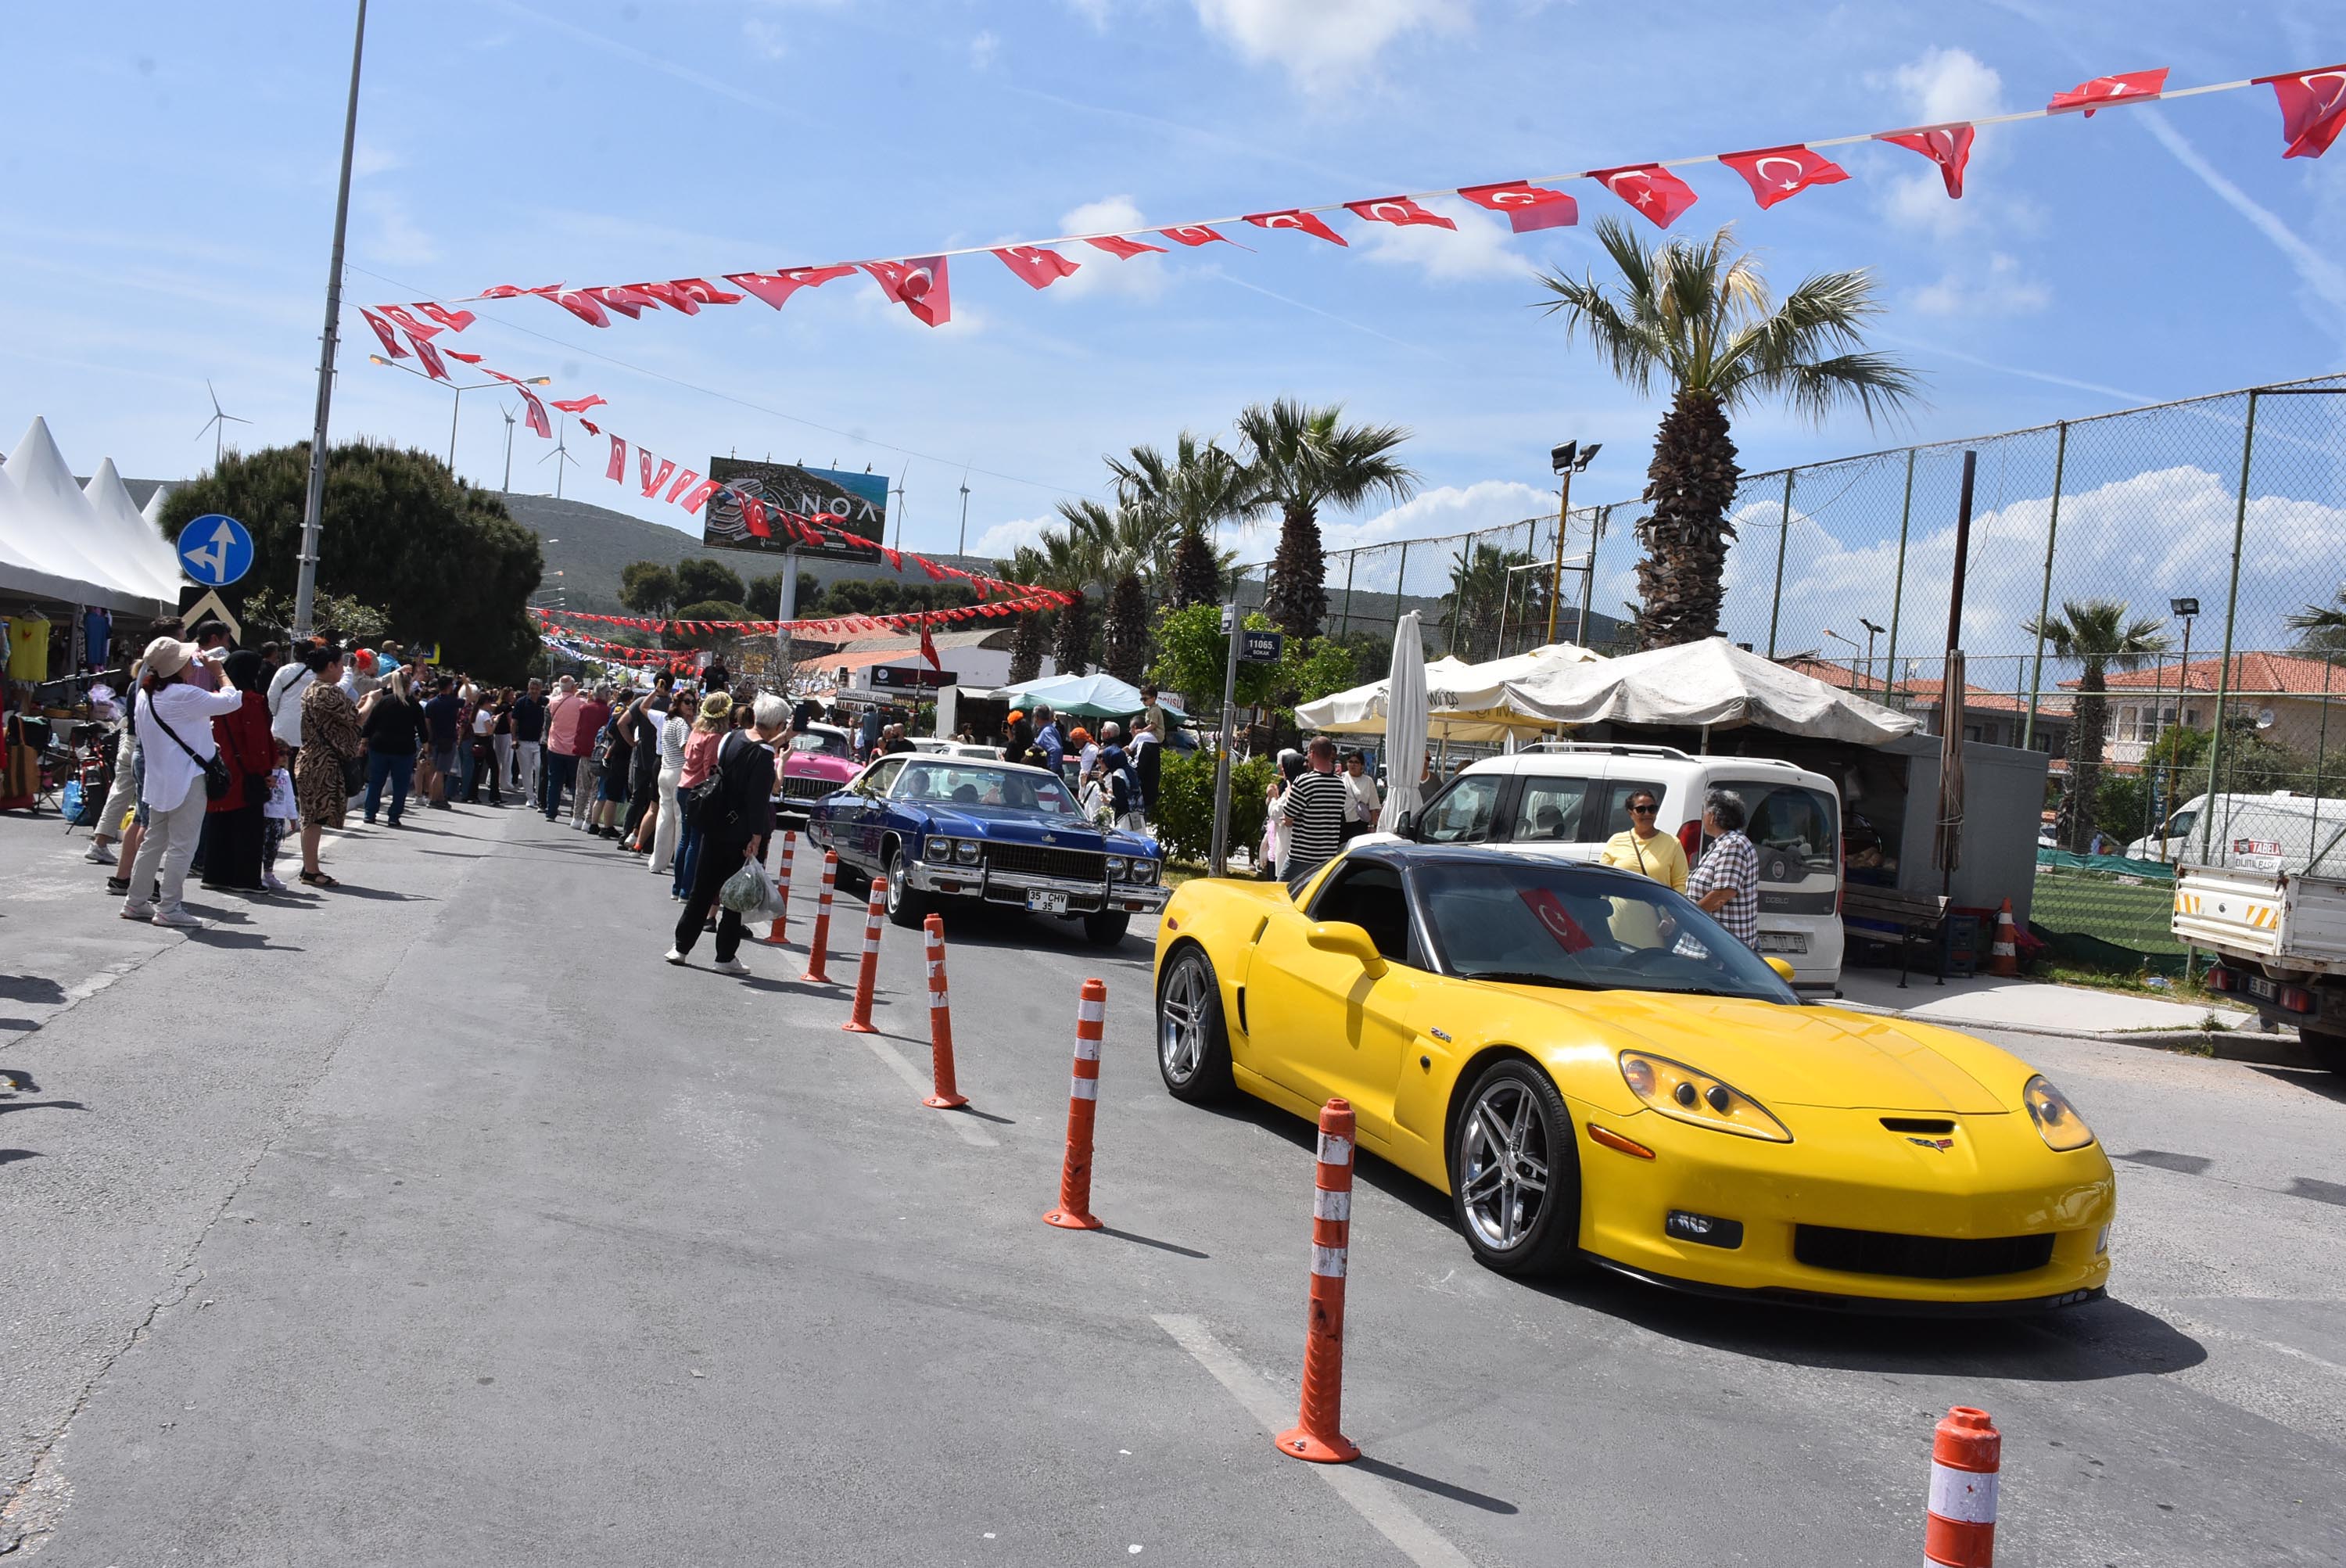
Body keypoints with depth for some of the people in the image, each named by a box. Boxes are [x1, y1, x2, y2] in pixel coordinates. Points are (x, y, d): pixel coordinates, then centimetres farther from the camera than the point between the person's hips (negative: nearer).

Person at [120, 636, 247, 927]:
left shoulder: (145, 694, 8)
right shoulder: (184, 695, -19)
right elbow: (232, 701, -15)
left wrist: (205, 744, 21)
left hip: (158, 778, 9)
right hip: (187, 777, -9)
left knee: (154, 840, 17)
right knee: (182, 845, -2)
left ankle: (136, 901, 23)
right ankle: (168, 908, 0)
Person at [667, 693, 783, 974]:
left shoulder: (732, 739, 4)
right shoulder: (764, 754, -16)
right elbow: (758, 799, -19)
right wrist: (756, 838, -19)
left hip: (715, 827, 6)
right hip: (741, 833, -6)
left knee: (702, 888, 14)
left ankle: (681, 947, 18)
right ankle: (726, 957, 8)